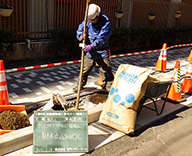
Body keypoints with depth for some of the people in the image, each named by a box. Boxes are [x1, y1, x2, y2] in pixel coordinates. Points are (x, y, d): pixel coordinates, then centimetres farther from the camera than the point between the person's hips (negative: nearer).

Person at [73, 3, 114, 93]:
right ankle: (80, 85, 31)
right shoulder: (87, 21, 2)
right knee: (84, 70, 11)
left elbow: (101, 39, -23)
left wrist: (92, 46, -34)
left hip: (102, 53, -4)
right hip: (89, 52, 4)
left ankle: (110, 88, 14)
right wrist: (81, 35, -18)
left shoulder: (106, 24, -14)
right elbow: (80, 28, 6)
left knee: (106, 71, -1)